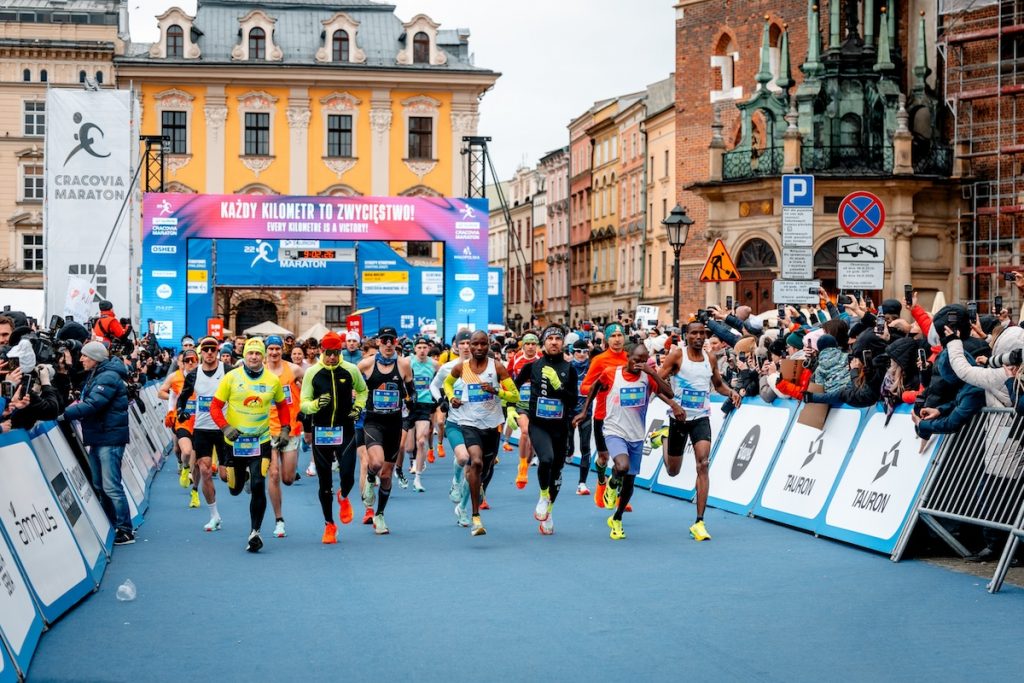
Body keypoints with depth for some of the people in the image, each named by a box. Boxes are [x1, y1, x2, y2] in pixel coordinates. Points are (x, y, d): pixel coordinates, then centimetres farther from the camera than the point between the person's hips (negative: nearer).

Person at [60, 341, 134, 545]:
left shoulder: (108, 377, -15)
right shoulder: (95, 376, 17)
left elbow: (93, 404, -25)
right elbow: (88, 402, 18)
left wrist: (65, 414, -26)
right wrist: (78, 405, -3)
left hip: (110, 438, -10)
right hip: (98, 438, 10)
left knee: (111, 486, -10)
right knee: (99, 485, 14)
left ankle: (125, 530, -4)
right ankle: (111, 526, 22)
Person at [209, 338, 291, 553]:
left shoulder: (273, 380, 0)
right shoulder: (232, 377, -5)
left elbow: (282, 406, 15)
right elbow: (215, 406, -3)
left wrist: (285, 428, 3)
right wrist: (225, 427, -18)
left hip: (261, 441, 0)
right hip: (235, 441, 0)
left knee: (258, 487, -14)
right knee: (235, 489, 13)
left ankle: (255, 532, -3)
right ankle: (243, 475, 51)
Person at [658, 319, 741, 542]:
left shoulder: (709, 358, 5)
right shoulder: (677, 355, -8)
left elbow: (718, 384, 20)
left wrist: (731, 392, -1)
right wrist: (673, 402, -26)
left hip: (701, 418, 2)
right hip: (679, 417, -2)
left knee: (703, 465, -16)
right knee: (673, 471, 12)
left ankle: (699, 522, -14)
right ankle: (665, 441, 51)